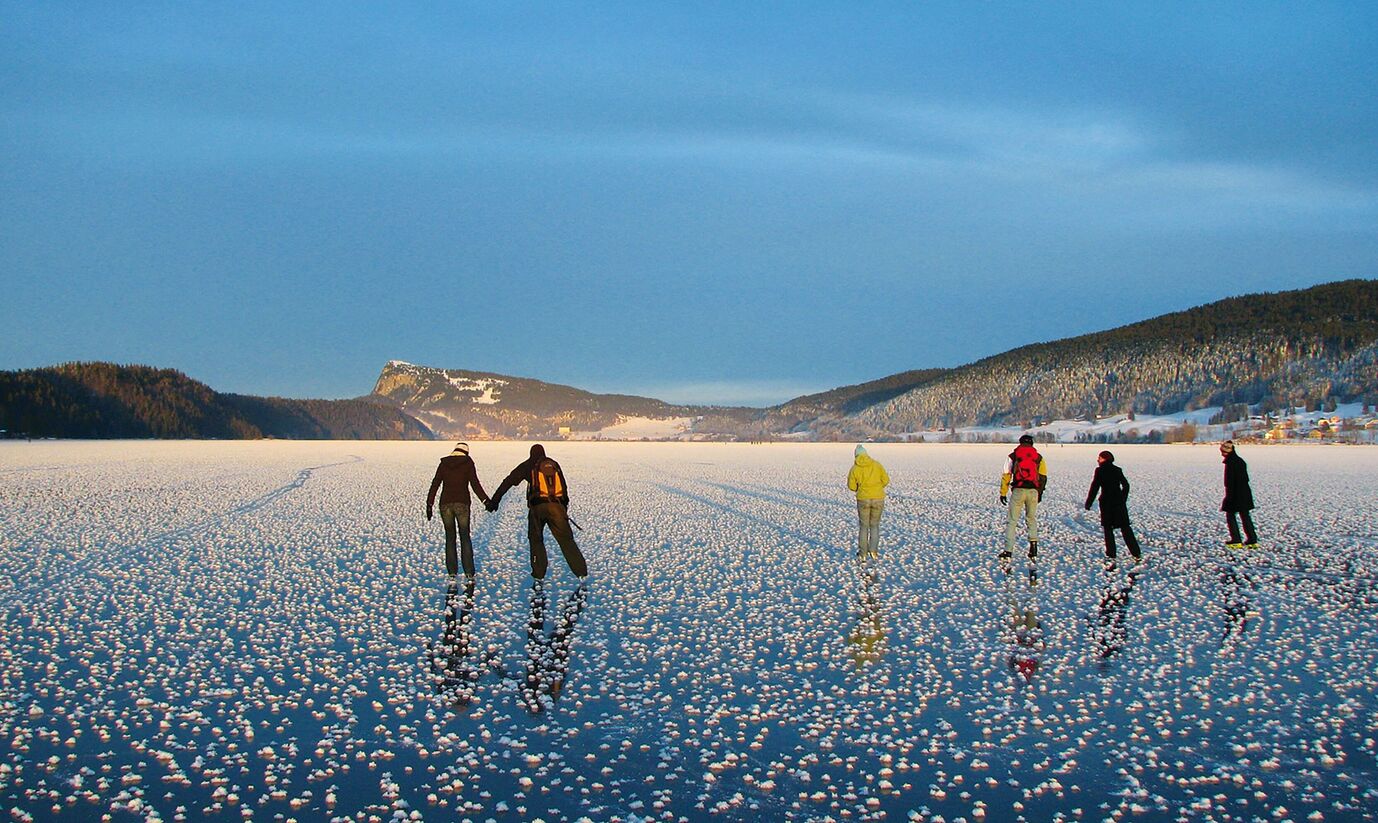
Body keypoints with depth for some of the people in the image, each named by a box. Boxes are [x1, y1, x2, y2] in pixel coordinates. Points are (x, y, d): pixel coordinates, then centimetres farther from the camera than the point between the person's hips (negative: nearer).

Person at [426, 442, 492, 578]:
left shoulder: (443, 463, 10)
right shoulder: (468, 463, 2)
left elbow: (435, 484, 5)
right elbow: (475, 483, -8)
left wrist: (429, 504, 6)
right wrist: (485, 500, -8)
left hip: (445, 504, 2)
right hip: (462, 504, -2)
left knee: (450, 537, 11)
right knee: (465, 537, 8)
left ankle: (452, 572, 7)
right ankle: (469, 572, 2)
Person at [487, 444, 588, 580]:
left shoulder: (528, 465, 14)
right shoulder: (554, 465, 21)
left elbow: (509, 481, 9)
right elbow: (564, 488, 23)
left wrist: (495, 500, 9)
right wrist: (565, 507, 30)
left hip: (538, 507, -1)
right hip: (557, 506, 2)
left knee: (536, 540, 16)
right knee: (566, 540, 2)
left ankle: (539, 574, 11)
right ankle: (582, 573, -7)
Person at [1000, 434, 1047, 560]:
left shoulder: (1013, 456, 6)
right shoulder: (1038, 457, 11)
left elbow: (1006, 475, 2)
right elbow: (1043, 477, 13)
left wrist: (1003, 493, 5)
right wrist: (1040, 493, 22)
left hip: (1018, 491, -2)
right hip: (1033, 491, 2)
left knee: (1012, 521, 3)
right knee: (1031, 519, 17)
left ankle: (1008, 551, -3)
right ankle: (1033, 550, 10)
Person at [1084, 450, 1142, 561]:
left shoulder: (1100, 470, -7)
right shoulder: (1117, 470, 7)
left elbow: (1094, 488, -10)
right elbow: (1126, 485, 13)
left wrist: (1088, 503, -5)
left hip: (1106, 503, -4)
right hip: (1119, 502, 4)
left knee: (1108, 528, 7)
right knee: (1125, 527, 10)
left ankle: (1111, 554, 2)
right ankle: (1136, 553, 9)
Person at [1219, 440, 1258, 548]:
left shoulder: (1230, 463, -17)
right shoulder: (1240, 461, 10)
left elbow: (1229, 482, -19)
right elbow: (1246, 478, 16)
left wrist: (1228, 497, -17)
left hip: (1235, 494, -8)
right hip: (1245, 493, 8)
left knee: (1230, 515, 3)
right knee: (1245, 516, 12)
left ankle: (1236, 541, 1)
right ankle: (1253, 540, 11)